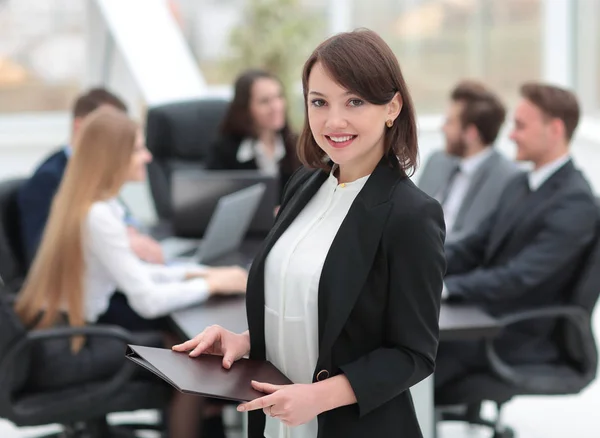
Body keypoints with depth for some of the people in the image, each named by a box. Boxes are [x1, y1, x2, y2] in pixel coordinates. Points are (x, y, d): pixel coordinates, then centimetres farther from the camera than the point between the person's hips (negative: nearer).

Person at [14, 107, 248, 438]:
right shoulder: (97, 216, -24)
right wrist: (212, 284, -11)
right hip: (65, 349, -9)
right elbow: (147, 301, -23)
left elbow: (127, 273, 14)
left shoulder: (82, 200, 6)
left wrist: (192, 273, 5)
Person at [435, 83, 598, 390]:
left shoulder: (575, 203, -17)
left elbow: (519, 276, -26)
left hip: (519, 340, -8)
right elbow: (475, 246, 15)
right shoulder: (520, 186, 13)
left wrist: (444, 287, -30)